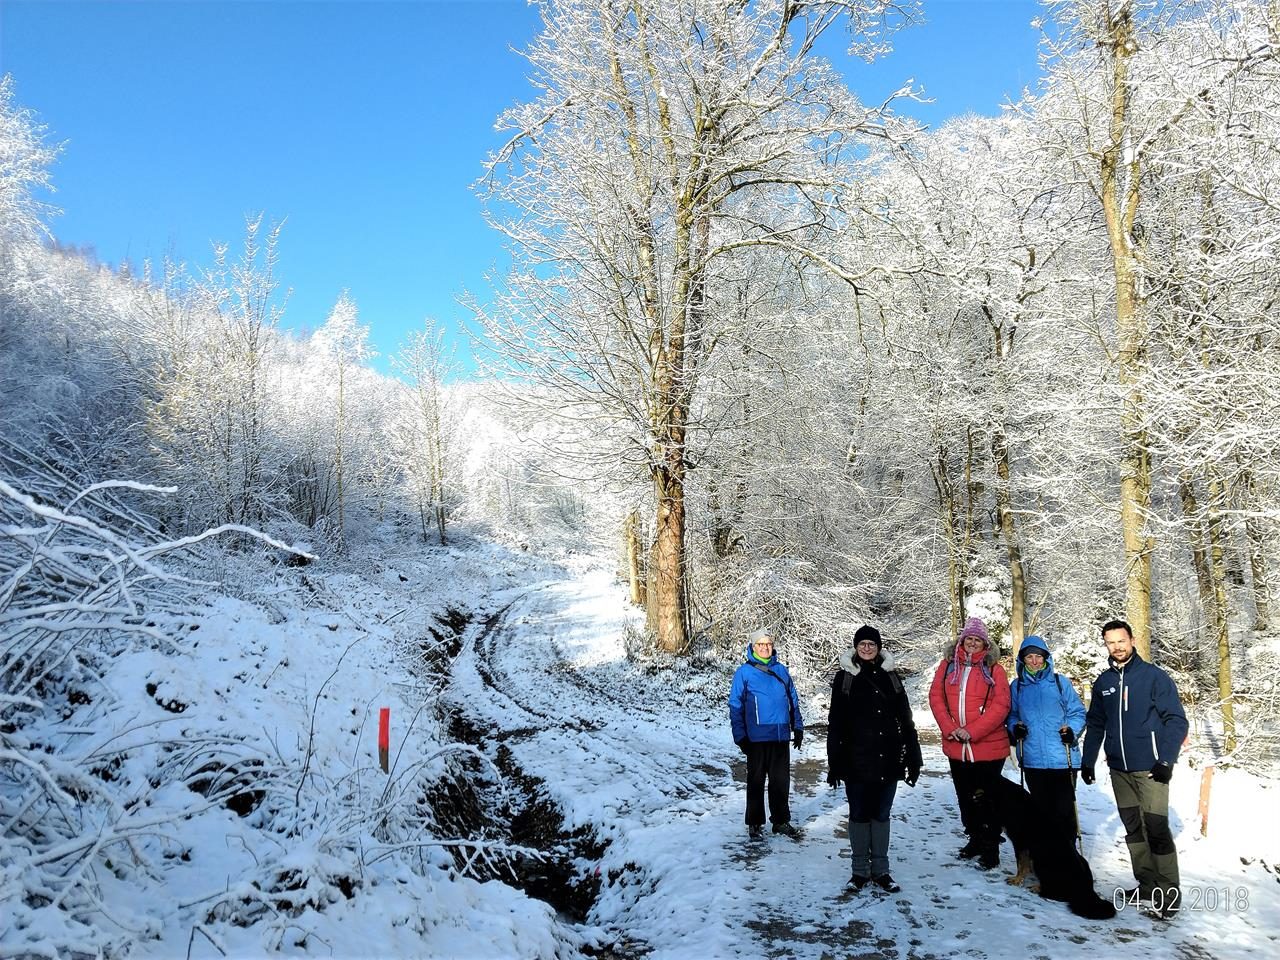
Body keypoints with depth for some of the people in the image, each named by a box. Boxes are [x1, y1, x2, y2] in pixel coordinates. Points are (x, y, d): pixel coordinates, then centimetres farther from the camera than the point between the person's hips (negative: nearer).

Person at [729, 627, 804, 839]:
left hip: (781, 736, 3)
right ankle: (755, 823, 16)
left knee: (781, 780, 9)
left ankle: (781, 820, 21)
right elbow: (735, 706, -3)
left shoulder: (781, 670, 10)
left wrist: (798, 727, 12)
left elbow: (793, 701, 16)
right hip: (757, 737, -3)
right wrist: (740, 736, -7)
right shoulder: (744, 672, -2)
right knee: (756, 780, 6)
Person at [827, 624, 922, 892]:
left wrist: (913, 759, 3)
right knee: (859, 815, 7)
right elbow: (835, 723, -2)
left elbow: (905, 719, 7)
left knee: (881, 815, 10)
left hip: (888, 760, 2)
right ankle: (860, 870, 18)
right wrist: (834, 762, -7)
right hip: (856, 760, -2)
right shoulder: (845, 676, -1)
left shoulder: (889, 675, 6)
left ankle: (880, 870, 20)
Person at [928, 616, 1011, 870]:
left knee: (987, 798, 2)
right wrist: (950, 728, -12)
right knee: (965, 797, 16)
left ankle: (990, 848, 14)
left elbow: (1000, 706, -11)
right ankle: (975, 839, 32)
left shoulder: (994, 669, -4)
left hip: (988, 747, -4)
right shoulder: (948, 666, 6)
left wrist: (972, 731, -17)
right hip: (956, 747, 4)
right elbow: (936, 697, 2)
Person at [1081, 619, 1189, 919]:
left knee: (1156, 828, -6)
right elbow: (1095, 725, 16)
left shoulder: (1154, 676, -6)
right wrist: (1088, 761, 11)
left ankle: (1168, 894, 4)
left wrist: (1166, 761, -14)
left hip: (1150, 769, -5)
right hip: (1119, 770, 5)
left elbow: (1176, 720, -8)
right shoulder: (1103, 682, 9)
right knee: (1133, 828, 10)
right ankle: (1147, 886, 20)